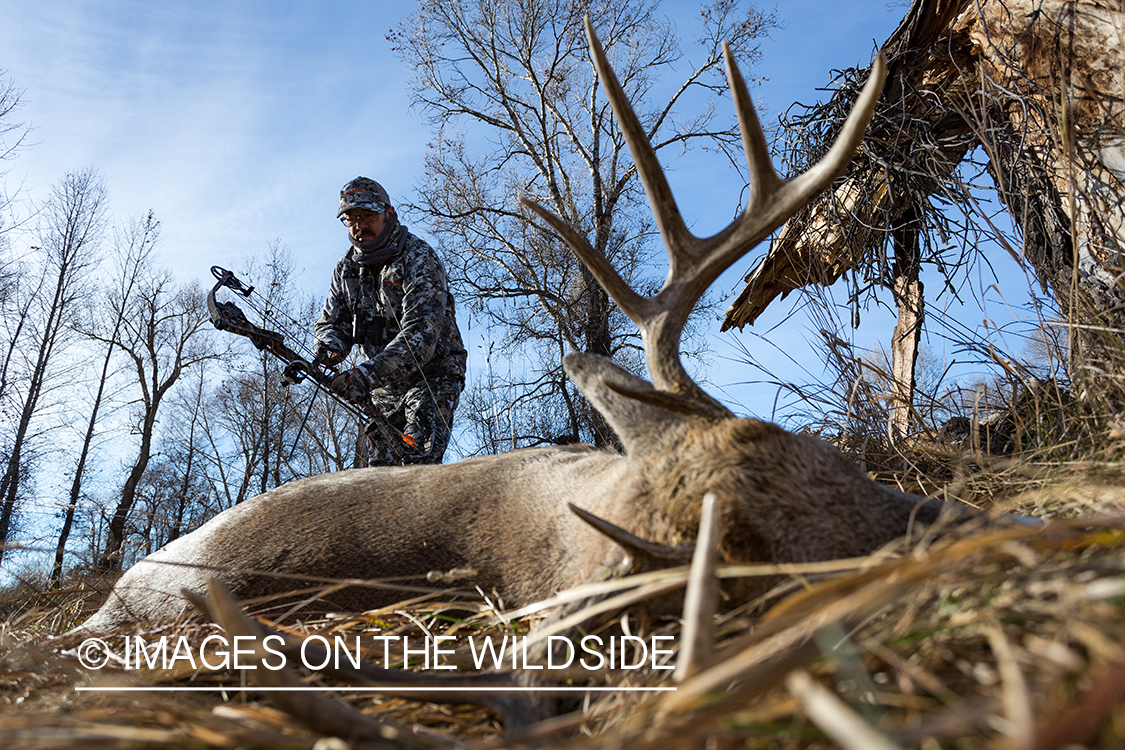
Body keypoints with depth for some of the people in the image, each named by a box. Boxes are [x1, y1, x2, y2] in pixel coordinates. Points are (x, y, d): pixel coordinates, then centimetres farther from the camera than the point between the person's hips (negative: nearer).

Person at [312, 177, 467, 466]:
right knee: (376, 466, 3)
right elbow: (332, 321, 7)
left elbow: (421, 333, -29)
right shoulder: (347, 268, 5)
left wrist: (368, 373, -40)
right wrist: (330, 347, -20)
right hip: (385, 385, 6)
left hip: (432, 376, -6)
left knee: (418, 464, -21)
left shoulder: (418, 258, -17)